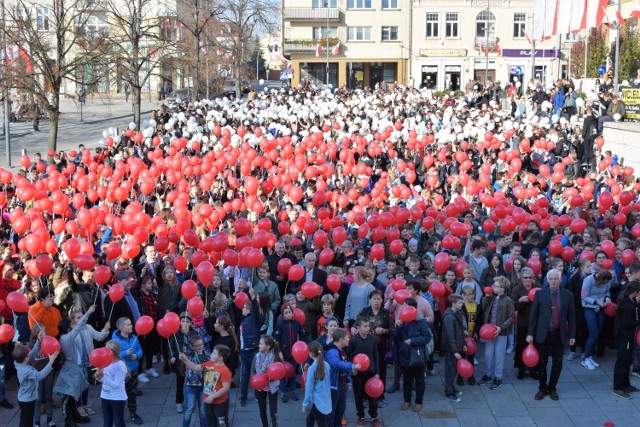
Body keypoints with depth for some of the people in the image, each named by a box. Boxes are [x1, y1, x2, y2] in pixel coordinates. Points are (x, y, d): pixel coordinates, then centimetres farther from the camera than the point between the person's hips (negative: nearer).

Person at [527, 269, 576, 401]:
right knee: (542, 363, 7)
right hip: (543, 334, -1)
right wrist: (530, 333, -5)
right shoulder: (540, 294, -2)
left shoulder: (568, 295, 1)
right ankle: (542, 388, 22)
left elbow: (571, 317, 3)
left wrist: (572, 335, 0)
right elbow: (533, 315, -1)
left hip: (559, 334, 1)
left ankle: (552, 388, 24)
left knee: (557, 363, 8)